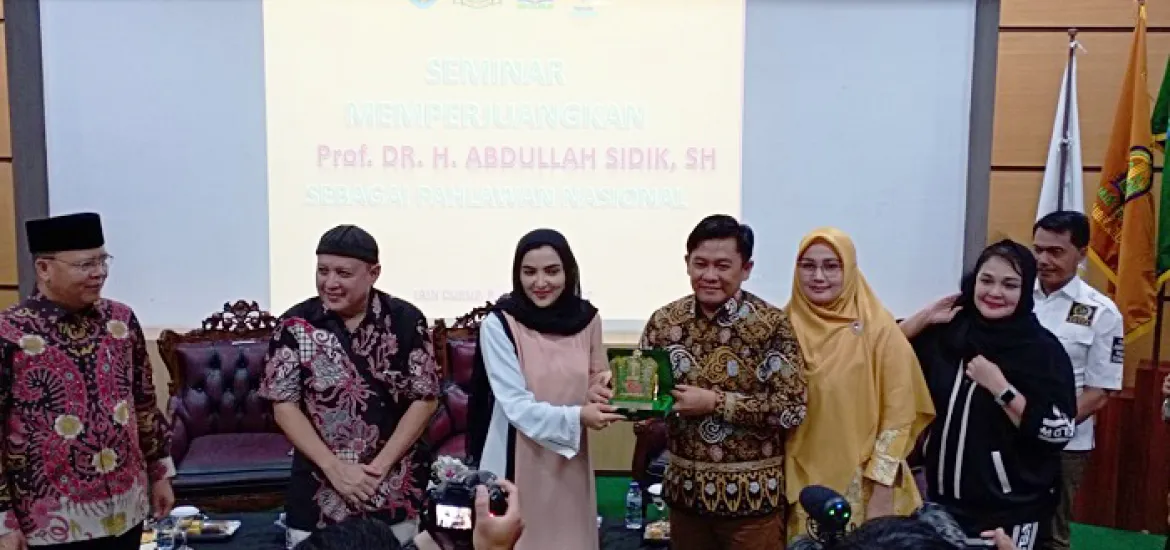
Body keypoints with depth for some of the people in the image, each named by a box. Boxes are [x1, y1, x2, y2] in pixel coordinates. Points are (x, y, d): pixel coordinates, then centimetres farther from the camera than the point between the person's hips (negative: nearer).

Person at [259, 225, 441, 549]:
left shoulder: (406, 321, -6)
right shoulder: (295, 325, -5)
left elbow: (424, 399, -4)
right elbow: (284, 405, -5)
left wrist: (380, 466, -12)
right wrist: (335, 468, -14)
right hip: (319, 491, 0)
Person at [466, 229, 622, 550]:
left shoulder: (587, 318, -3)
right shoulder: (499, 324, -15)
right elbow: (516, 406, -16)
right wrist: (576, 417, -28)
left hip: (570, 458, 4)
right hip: (520, 460, -4)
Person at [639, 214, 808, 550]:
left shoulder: (772, 323, -11)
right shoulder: (664, 320, 0)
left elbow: (793, 408, -16)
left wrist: (715, 402, -19)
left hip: (750, 493, -3)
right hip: (685, 487, 3)